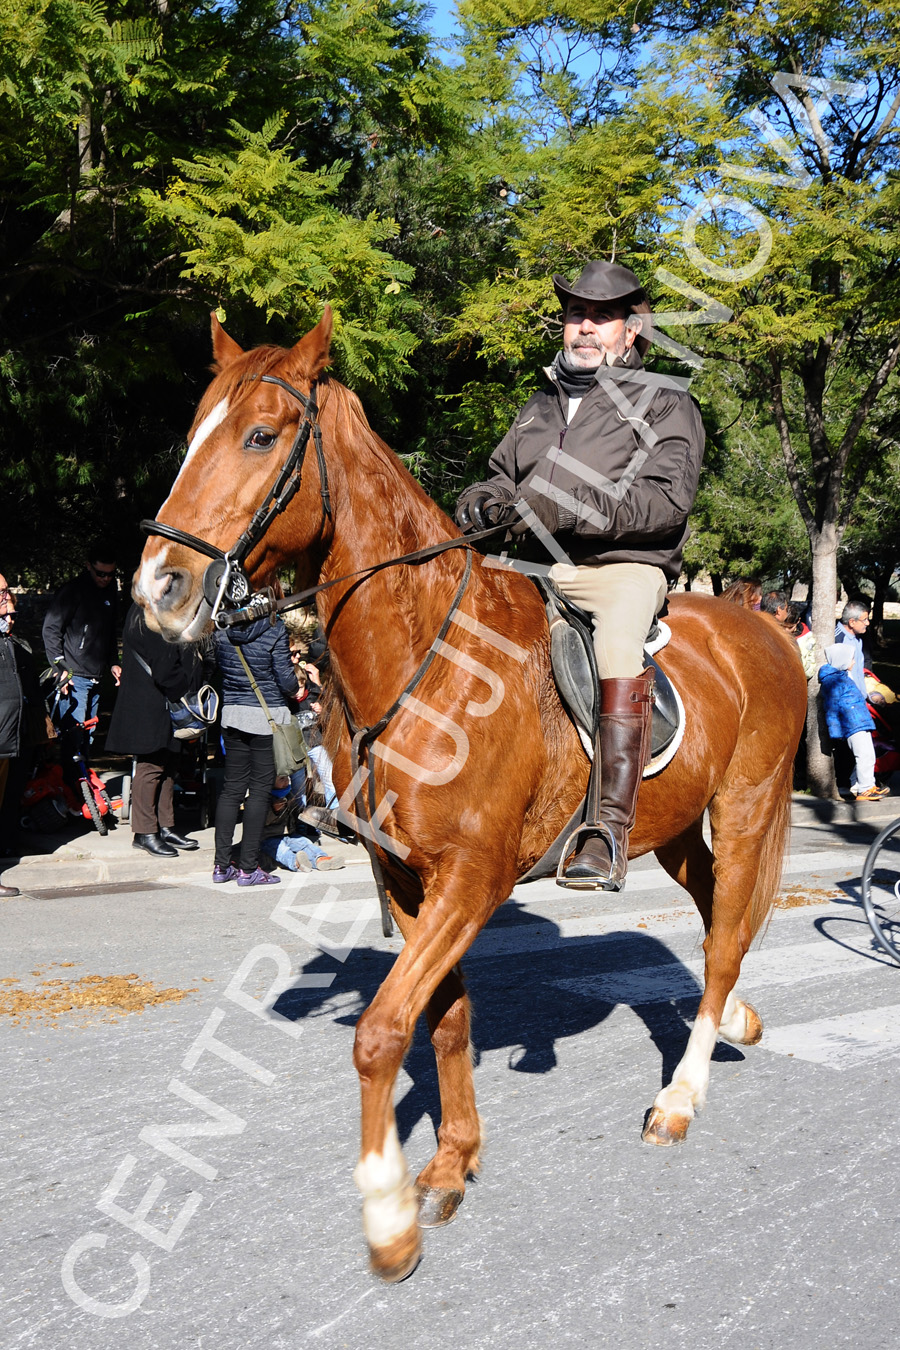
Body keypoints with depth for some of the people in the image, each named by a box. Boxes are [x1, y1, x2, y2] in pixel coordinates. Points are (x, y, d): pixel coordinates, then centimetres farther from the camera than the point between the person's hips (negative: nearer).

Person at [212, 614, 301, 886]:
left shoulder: (222, 629, 1)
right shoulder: (274, 629, -13)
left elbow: (215, 671, 9)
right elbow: (286, 679, -11)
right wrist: (295, 692, 10)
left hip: (232, 713, 5)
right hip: (267, 715, -5)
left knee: (232, 787, 11)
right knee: (260, 789, 2)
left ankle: (222, 865, 13)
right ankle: (249, 868, 3)